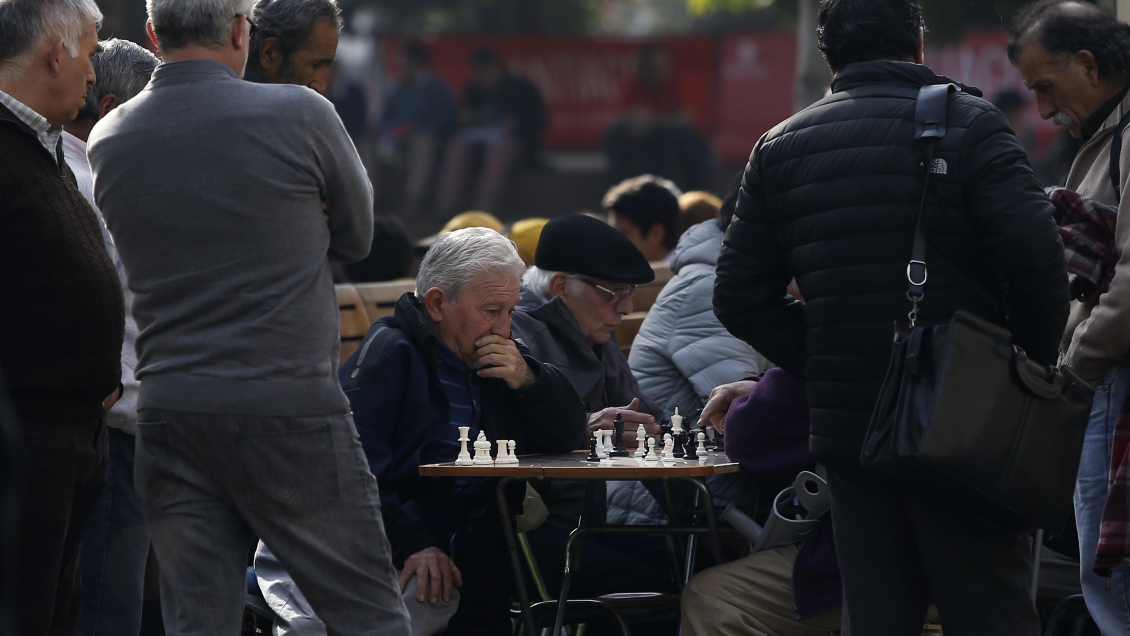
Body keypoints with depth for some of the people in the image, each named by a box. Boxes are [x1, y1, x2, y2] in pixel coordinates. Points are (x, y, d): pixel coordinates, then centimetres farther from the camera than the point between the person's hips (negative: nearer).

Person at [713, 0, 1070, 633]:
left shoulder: (779, 148, 10)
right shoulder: (967, 124, -4)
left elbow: (741, 297, 8)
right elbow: (1036, 257, -15)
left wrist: (823, 366, 12)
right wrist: (1034, 365, -1)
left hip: (846, 428, 4)